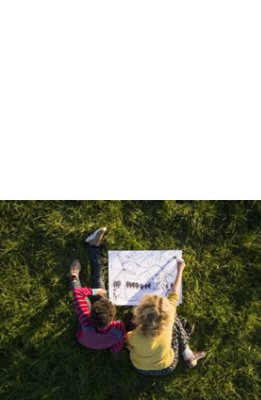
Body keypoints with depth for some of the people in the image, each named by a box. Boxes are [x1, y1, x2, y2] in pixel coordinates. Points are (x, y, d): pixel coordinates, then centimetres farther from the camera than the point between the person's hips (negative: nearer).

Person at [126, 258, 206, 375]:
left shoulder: (135, 336, -38)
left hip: (141, 368, 1)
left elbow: (128, 339, -11)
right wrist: (180, 270, -8)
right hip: (166, 368, -1)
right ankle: (188, 356, 23)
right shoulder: (168, 322, -36)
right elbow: (174, 296, -21)